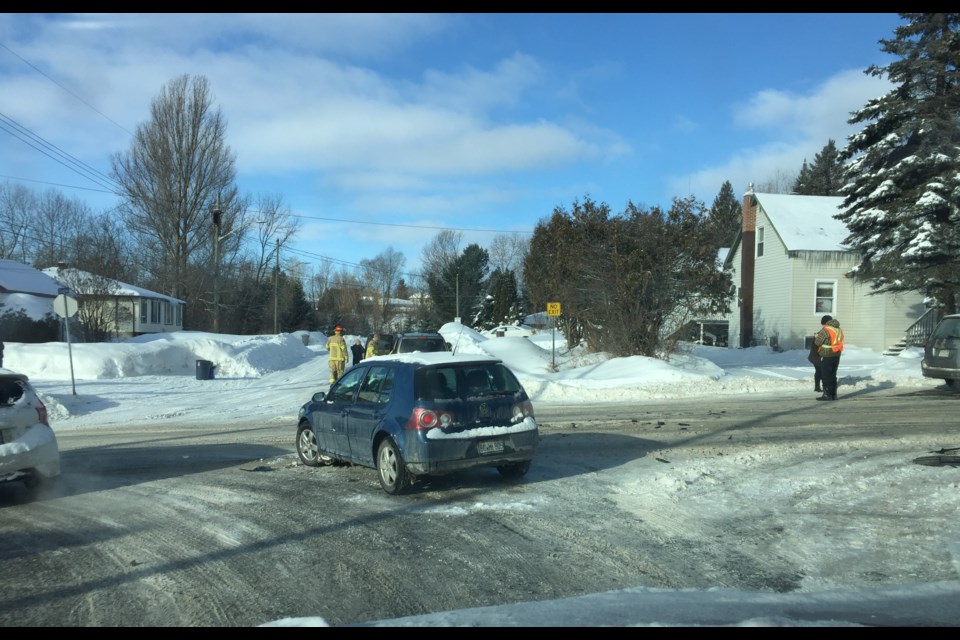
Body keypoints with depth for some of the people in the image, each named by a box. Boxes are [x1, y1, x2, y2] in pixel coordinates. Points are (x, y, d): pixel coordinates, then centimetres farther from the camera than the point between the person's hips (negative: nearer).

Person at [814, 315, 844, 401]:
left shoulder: (826, 330, -15)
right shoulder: (839, 329, 9)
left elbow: (818, 342, -11)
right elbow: (837, 341, 13)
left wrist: (816, 337, 11)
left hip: (827, 356, -8)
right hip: (837, 355, 8)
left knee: (826, 376, 0)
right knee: (833, 375, 16)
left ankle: (827, 395, 0)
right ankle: (833, 394, 19)